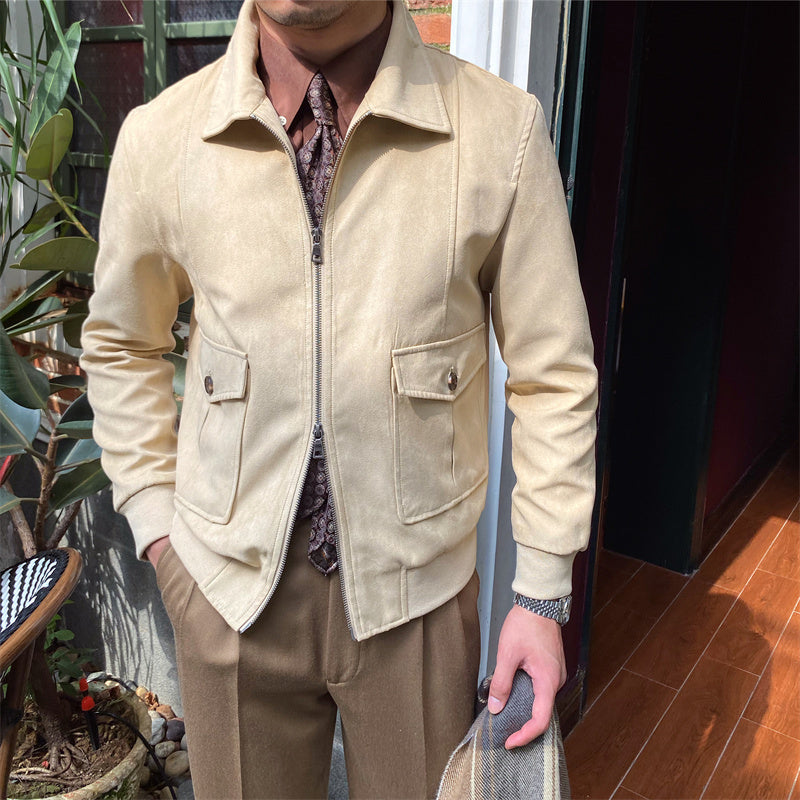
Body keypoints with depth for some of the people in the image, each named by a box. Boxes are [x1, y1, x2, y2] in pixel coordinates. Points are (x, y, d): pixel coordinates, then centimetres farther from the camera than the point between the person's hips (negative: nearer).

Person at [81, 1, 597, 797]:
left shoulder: (503, 130, -13)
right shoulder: (158, 135, -7)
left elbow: (553, 379, -6)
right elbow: (119, 345, 9)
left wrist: (542, 595, -3)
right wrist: (156, 522, 4)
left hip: (417, 587, 0)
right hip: (231, 583, 2)